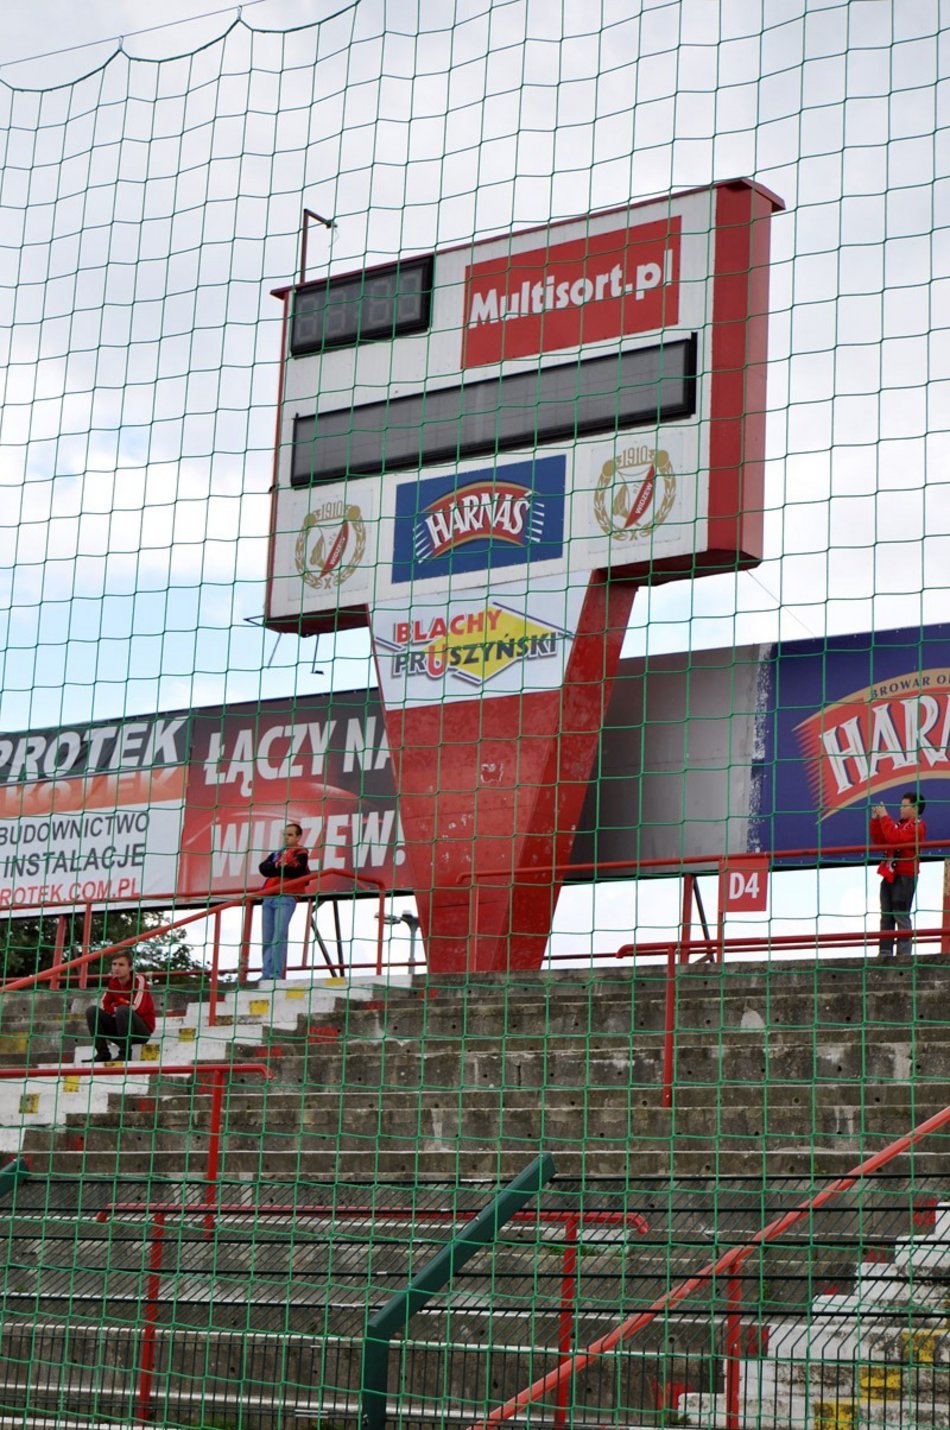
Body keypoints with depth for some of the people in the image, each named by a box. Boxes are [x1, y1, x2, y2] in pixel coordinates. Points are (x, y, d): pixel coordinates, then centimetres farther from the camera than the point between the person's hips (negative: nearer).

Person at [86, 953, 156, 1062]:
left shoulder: (139, 980, -14)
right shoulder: (113, 981, 5)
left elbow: (137, 1008, -25)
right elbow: (102, 1005, 2)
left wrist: (114, 1008, -11)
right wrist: (116, 1009, -17)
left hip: (143, 1030, -6)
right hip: (119, 1027, 6)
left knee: (122, 1010, -35)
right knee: (92, 1010, -9)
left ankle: (125, 1054, -24)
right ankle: (103, 1054, -10)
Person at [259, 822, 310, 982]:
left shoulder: (301, 853, 7)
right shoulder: (276, 853, 26)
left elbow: (295, 870, -13)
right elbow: (263, 867, 8)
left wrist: (277, 868, -1)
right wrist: (277, 865, -8)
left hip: (286, 898, -6)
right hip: (268, 898, 6)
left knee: (279, 936, -15)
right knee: (267, 938, 1)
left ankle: (277, 974, -19)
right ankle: (267, 974, 1)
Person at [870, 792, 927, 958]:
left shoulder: (917, 826, -10)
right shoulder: (901, 825, 19)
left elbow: (894, 838, -24)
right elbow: (879, 840, 17)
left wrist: (884, 817, -18)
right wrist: (875, 820, 7)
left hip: (904, 877, -9)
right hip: (890, 875, 9)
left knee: (901, 915, -9)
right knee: (886, 916, 8)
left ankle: (904, 954, -8)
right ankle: (885, 953, 11)